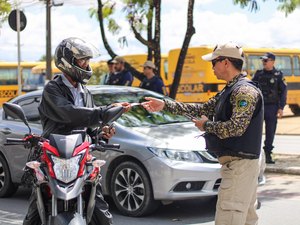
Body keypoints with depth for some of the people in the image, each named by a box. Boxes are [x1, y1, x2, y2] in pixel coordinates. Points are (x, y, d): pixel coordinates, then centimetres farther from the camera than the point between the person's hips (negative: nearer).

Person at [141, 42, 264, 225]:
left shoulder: (245, 90, -15)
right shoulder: (230, 90, 18)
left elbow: (236, 127, -25)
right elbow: (204, 109, 21)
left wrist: (206, 125, -9)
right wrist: (165, 105, 18)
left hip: (239, 162, -10)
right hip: (242, 162, 10)